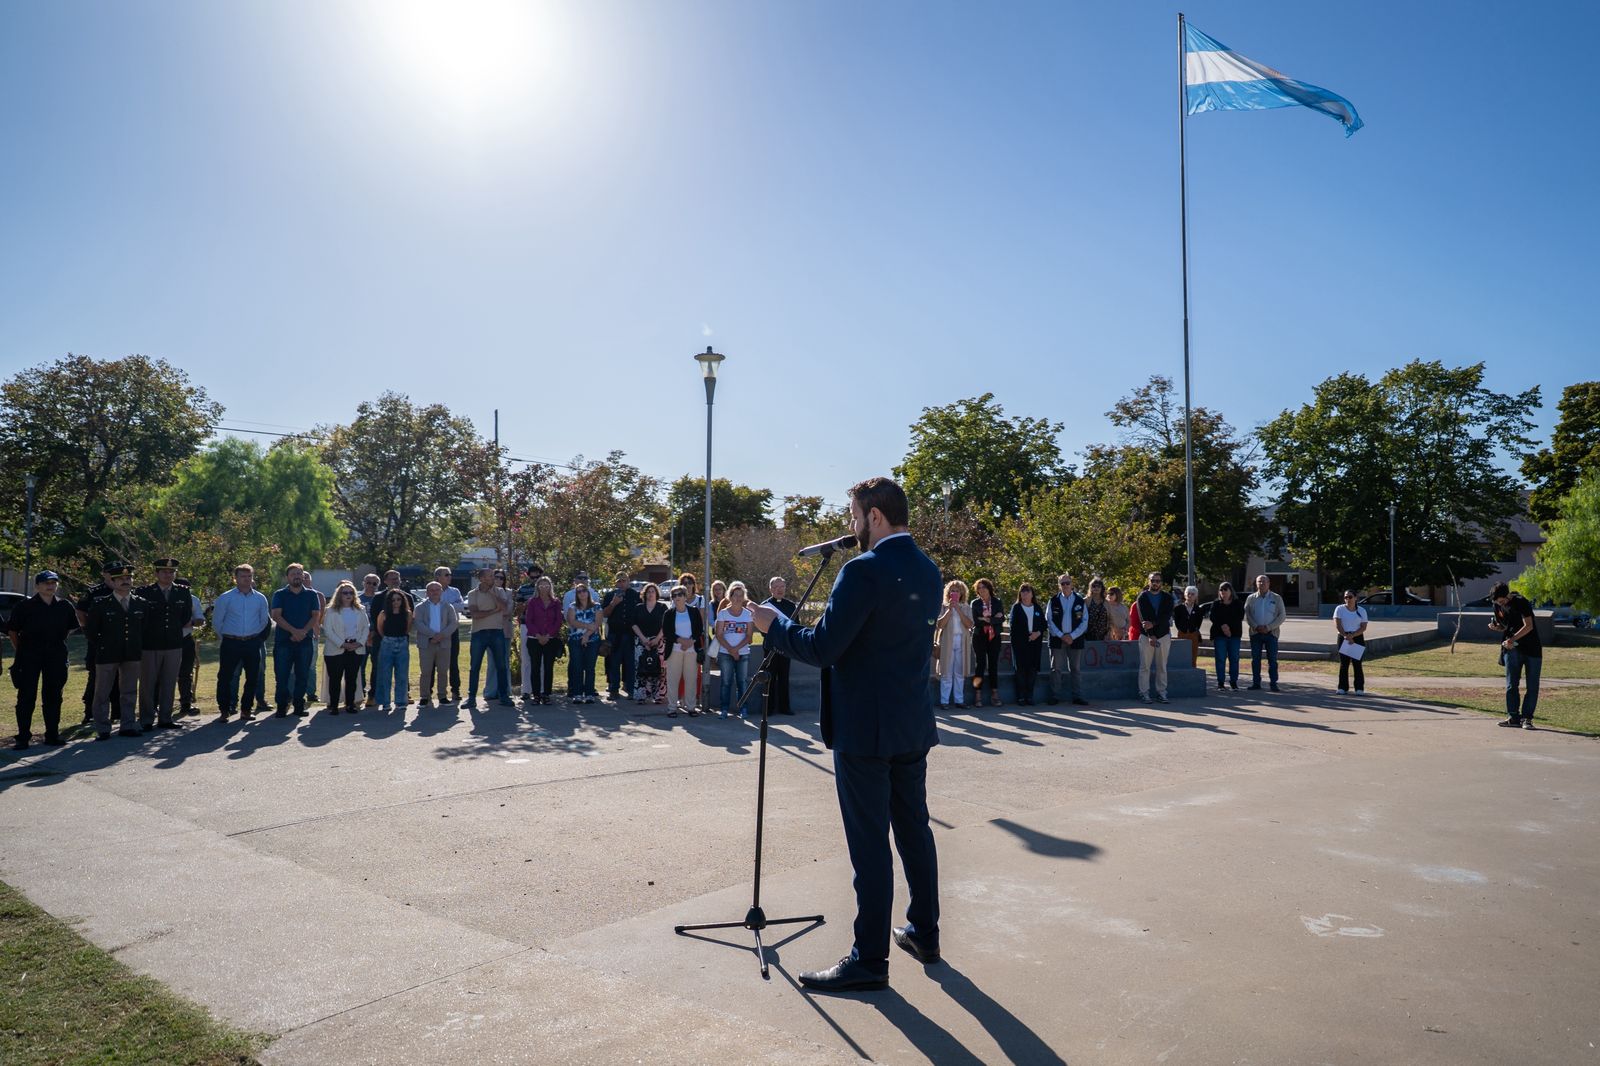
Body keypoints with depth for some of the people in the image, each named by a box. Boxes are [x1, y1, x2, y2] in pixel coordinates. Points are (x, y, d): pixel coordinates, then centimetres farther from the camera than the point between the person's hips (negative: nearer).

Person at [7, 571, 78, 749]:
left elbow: (72, 627, 19)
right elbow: (11, 629, 3)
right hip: (29, 657, -3)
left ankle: (52, 735, 16)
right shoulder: (25, 606, -4)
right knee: (26, 697, -1)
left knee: (53, 697, 8)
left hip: (56, 657, 3)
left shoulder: (65, 606, 5)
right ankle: (23, 737, 6)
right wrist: (21, 649, 4)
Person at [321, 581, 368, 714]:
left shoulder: (360, 610, 11)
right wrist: (342, 644, -14)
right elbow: (327, 630, -7)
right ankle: (333, 705, 6)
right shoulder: (332, 611, -1)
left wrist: (360, 643, -6)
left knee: (352, 678, 5)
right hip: (336, 650, -3)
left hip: (356, 649, 3)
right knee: (335, 678, -1)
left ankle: (350, 704, 13)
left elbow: (366, 627, 10)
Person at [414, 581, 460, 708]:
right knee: (426, 672, -2)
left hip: (444, 644, 2)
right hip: (426, 644, -2)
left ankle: (443, 697, 12)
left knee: (443, 672, 4)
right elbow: (418, 623, -5)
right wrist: (433, 635, -17)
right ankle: (424, 698, 3)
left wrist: (442, 635, -14)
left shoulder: (448, 607, 12)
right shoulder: (420, 607, 7)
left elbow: (453, 623, 2)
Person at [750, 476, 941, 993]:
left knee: (869, 842, 0)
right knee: (914, 828, 18)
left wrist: (773, 622, -6)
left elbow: (822, 649, -21)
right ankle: (924, 932, 31)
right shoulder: (928, 571, 8)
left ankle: (869, 959, 10)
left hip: (865, 730, -8)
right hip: (913, 724, 8)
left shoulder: (864, 570, -19)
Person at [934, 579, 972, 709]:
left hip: (962, 643, 2)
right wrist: (950, 609, -11)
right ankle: (944, 701, -2)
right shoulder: (944, 607, 5)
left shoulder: (966, 608, 11)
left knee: (960, 673, 3)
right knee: (946, 673, -3)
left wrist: (958, 609, -10)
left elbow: (969, 624, -4)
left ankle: (959, 700, 8)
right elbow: (940, 624, -7)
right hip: (947, 642, -2)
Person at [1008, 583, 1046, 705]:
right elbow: (1013, 626, -1)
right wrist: (1027, 636, -9)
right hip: (1020, 643, -3)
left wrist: (1038, 633, -8)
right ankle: (1021, 697, 0)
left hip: (1035, 643, 3)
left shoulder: (1037, 608, 14)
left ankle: (1029, 696, 7)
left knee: (1032, 670, 1)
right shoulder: (1016, 608, 5)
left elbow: (1044, 624, 12)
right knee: (1021, 670, -4)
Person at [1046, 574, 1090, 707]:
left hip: (1075, 639, 1)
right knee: (1056, 668, 1)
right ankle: (1055, 696, 6)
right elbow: (1049, 620, 1)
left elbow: (1084, 621, 3)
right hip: (1057, 639, 0)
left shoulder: (1080, 601, 5)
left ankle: (1077, 696, 10)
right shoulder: (1053, 601, 4)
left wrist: (1072, 636, -8)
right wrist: (1061, 635, -9)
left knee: (1076, 669, 5)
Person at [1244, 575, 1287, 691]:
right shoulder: (1251, 598, 8)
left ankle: (1273, 683, 2)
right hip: (1255, 633, 2)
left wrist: (1269, 627, -11)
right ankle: (1256, 683, 9)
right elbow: (1246, 615, 5)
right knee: (1255, 659, 3)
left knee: (1272, 659, -2)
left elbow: (1282, 615, 0)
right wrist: (1256, 627, -11)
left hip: (1271, 633, -1)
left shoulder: (1277, 598, 5)